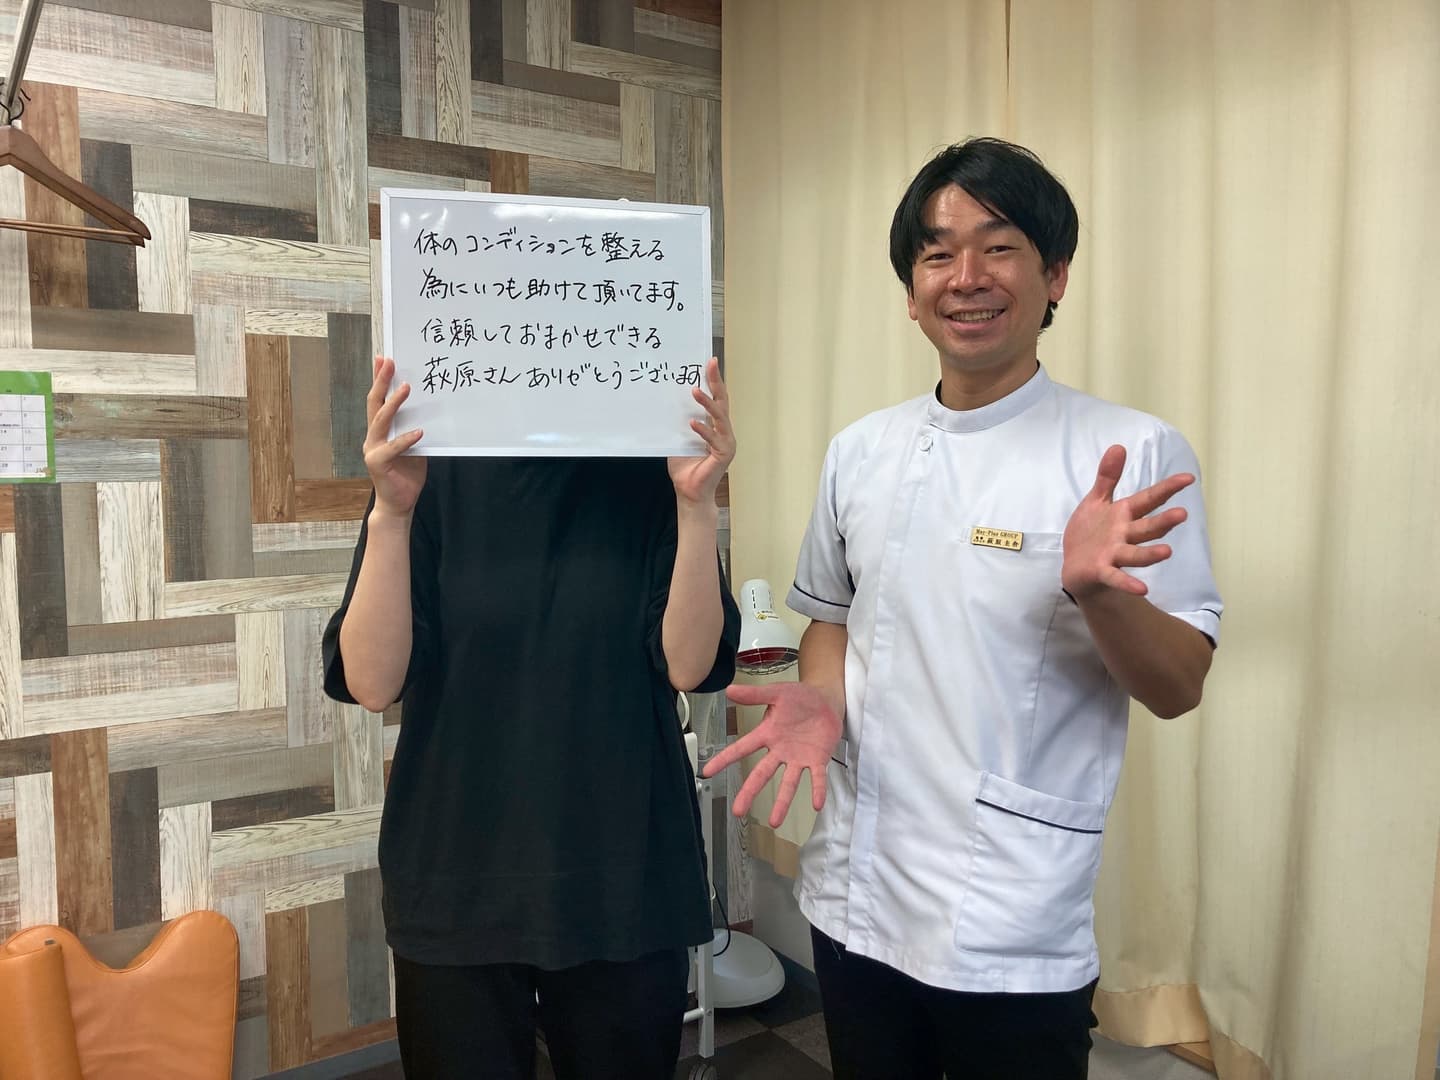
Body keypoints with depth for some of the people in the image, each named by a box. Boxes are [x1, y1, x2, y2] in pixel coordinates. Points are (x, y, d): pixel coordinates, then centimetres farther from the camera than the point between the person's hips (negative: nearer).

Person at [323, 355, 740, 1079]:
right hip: (459, 881, 0)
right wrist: (391, 512, -24)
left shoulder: (648, 476, -4)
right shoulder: (434, 476, -4)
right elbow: (371, 682, -12)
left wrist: (696, 505, -22)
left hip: (625, 874, 1)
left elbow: (688, 664, -11)